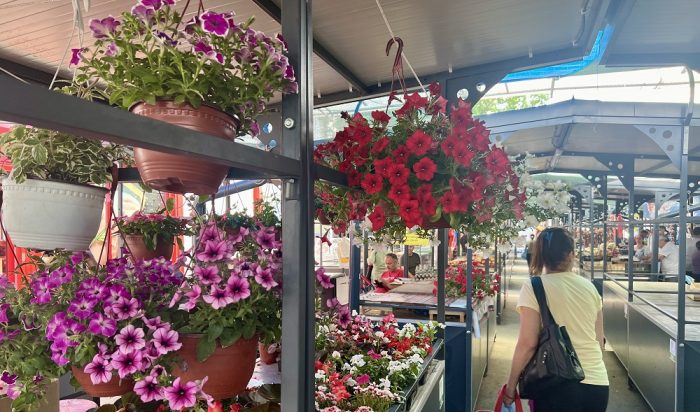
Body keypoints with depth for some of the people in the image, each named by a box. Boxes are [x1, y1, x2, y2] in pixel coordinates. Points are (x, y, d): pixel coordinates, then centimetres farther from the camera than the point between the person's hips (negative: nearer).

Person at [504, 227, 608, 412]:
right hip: (598, 384, 5)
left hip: (559, 385, -5)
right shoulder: (589, 287, 5)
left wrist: (510, 386, -4)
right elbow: (599, 341, 10)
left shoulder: (533, 288, -9)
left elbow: (527, 344, -13)